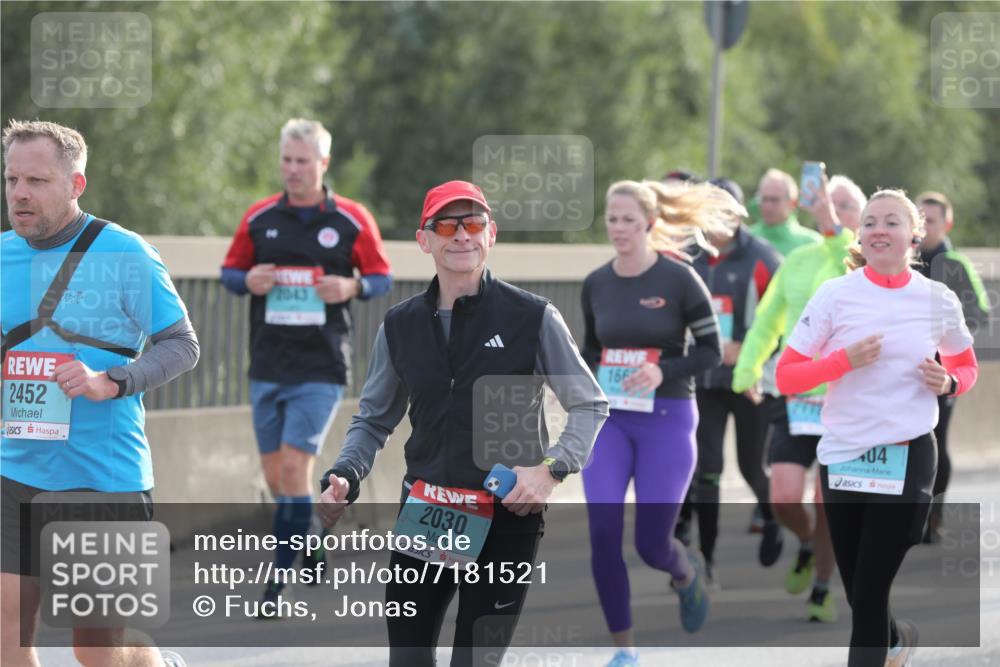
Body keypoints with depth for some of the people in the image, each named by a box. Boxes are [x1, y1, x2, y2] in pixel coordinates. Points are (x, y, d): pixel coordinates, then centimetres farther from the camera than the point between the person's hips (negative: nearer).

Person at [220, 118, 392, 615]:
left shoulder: (352, 220, -2)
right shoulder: (259, 218, 4)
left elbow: (382, 278, 5)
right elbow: (229, 272, 12)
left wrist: (352, 288, -16)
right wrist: (248, 280, -11)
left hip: (321, 367, -4)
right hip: (267, 365, 4)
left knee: (295, 466, -14)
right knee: (274, 475, 7)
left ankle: (278, 580, -10)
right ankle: (308, 542, 33)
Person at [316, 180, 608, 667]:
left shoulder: (533, 318, -5)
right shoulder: (400, 326, 6)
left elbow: (590, 406, 4)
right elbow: (373, 420, 18)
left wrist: (552, 469, -12)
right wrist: (345, 477, 0)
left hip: (507, 521, -4)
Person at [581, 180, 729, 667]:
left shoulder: (678, 279, -9)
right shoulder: (596, 284, 3)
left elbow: (710, 351, -5)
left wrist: (663, 372, -20)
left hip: (667, 419, -3)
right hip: (609, 420, 3)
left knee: (651, 543, -2)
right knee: (603, 533, -10)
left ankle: (688, 573, 37)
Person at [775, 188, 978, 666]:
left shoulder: (939, 300, 0)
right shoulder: (835, 295, -4)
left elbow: (966, 367, 17)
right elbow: (786, 377, -3)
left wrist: (949, 383, -6)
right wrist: (845, 360, -19)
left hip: (908, 459, -1)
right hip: (842, 458, 1)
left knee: (869, 596, -7)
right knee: (857, 592, 11)